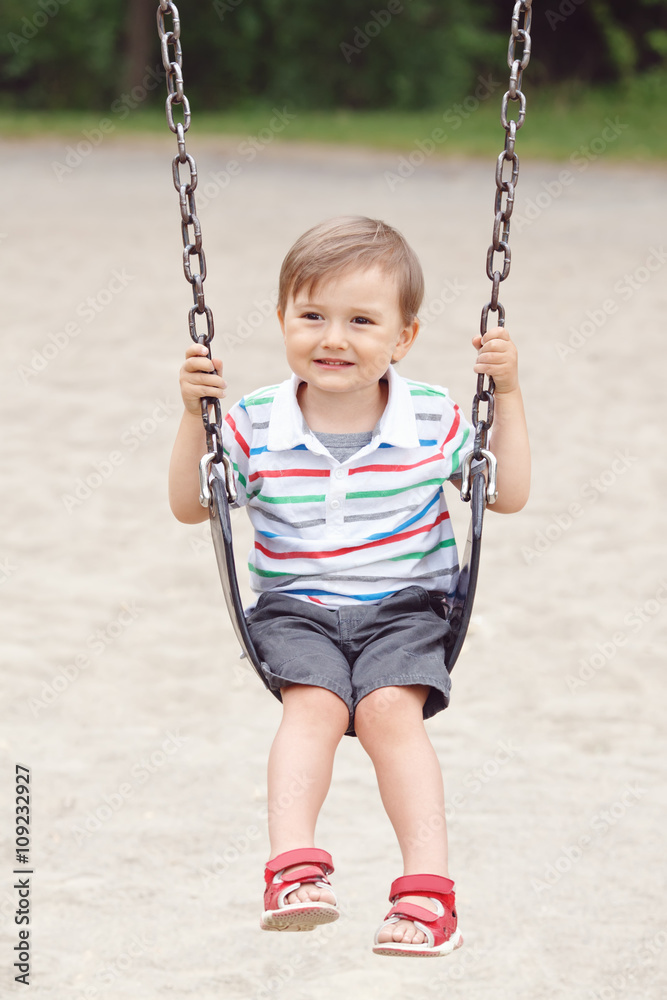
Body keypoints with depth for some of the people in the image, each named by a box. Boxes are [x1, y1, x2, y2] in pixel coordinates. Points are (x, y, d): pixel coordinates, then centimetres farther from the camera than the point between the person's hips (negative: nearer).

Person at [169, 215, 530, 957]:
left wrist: (508, 396, -2)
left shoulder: (434, 422, 0)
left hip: (404, 608, -1)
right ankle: (293, 867, -37)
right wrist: (194, 415, -5)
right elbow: (190, 507, 8)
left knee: (390, 705, -27)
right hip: (296, 609, 1)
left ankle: (428, 889, -29)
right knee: (313, 701, -28)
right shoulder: (256, 426, 0)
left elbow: (509, 494, 7)